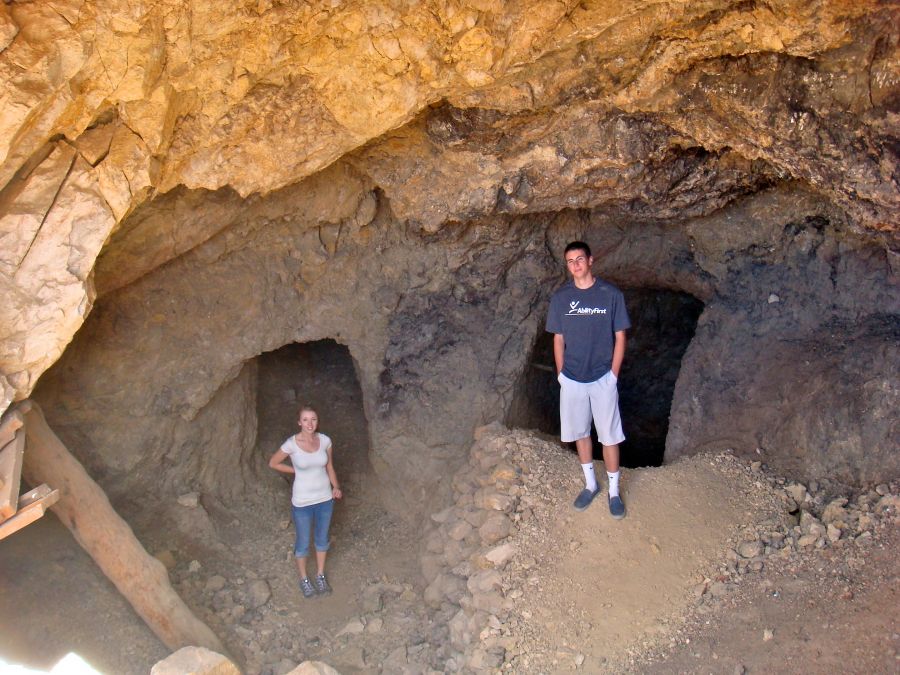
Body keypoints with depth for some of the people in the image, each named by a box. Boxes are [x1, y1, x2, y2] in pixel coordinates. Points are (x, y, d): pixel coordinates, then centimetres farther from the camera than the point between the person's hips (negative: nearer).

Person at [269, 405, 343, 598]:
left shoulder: (325, 440, -10)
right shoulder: (291, 444, -20)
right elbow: (273, 463, -4)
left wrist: (335, 487, -8)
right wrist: (296, 470, -5)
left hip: (325, 498, 3)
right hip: (302, 501, -3)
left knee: (322, 538, 21)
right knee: (303, 542, 15)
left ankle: (320, 575, 43)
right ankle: (304, 579, 39)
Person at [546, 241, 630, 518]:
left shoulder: (611, 294, -9)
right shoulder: (561, 297, -3)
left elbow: (620, 337, -3)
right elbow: (558, 339, 5)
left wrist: (613, 375, -6)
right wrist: (561, 374, 2)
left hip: (603, 378, -2)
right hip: (572, 380, 2)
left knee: (609, 435, 7)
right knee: (580, 433, 15)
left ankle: (614, 491, 24)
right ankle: (591, 484, 34)